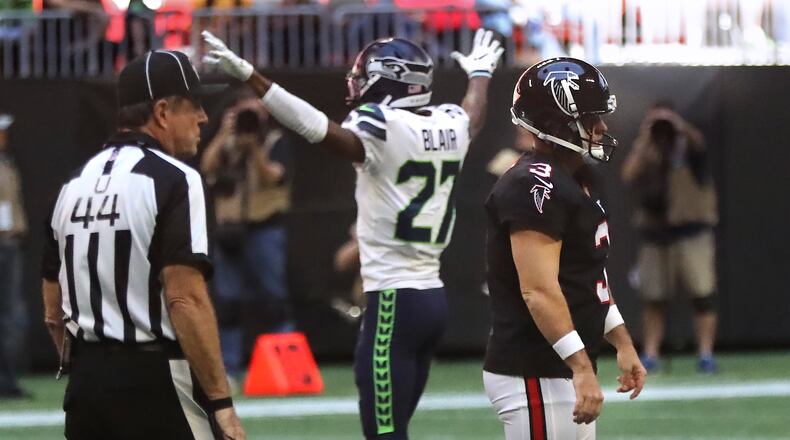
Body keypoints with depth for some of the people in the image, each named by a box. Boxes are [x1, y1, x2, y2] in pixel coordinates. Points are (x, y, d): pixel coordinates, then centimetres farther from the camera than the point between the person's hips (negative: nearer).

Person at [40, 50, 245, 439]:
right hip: (155, 384, -8)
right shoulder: (171, 179, -10)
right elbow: (185, 300, -19)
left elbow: (53, 313, 16)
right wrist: (221, 403, -18)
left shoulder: (75, 184, 14)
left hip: (84, 389, 8)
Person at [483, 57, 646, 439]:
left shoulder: (581, 180, 16)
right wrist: (581, 368, -27)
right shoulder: (534, 186, -17)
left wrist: (622, 344, 23)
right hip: (534, 375, -11)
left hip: (566, 368, 11)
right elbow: (539, 291, -24)